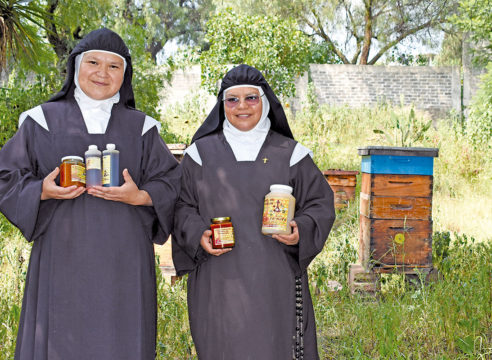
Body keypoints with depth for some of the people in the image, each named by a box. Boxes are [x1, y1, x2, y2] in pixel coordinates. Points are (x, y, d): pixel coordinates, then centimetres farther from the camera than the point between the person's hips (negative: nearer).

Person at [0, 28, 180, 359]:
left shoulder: (141, 128, 11)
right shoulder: (44, 121, 7)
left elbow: (171, 182, 9)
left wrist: (139, 197, -10)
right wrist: (42, 191, -11)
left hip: (123, 260, 1)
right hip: (63, 256, -1)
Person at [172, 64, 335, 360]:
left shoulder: (289, 154, 8)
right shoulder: (202, 153, 9)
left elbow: (321, 202, 8)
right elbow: (182, 206, 9)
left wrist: (301, 231, -12)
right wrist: (198, 235, -10)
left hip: (275, 281, 0)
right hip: (218, 282, 0)